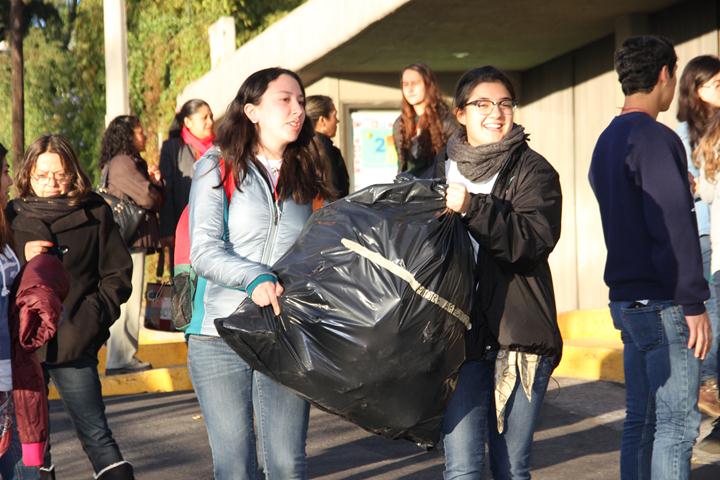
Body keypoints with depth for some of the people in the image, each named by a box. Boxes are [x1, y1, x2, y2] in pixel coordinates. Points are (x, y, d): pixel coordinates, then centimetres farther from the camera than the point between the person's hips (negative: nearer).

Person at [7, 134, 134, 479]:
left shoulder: (95, 213, 3)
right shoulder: (13, 217, 7)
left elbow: (117, 273, 6)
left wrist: (93, 315, -7)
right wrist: (21, 259, -11)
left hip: (73, 344, -3)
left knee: (95, 433, -2)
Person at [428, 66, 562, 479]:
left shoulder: (533, 170, 1)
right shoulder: (442, 169, 12)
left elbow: (534, 240, -15)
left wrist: (472, 208, -23)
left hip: (519, 335, -2)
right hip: (458, 334, 2)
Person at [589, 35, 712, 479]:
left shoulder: (607, 141, 15)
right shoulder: (656, 139, -14)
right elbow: (674, 228, -18)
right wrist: (694, 304, -17)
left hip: (627, 299, 9)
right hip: (662, 302, -9)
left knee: (641, 420, 13)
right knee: (677, 423, -6)